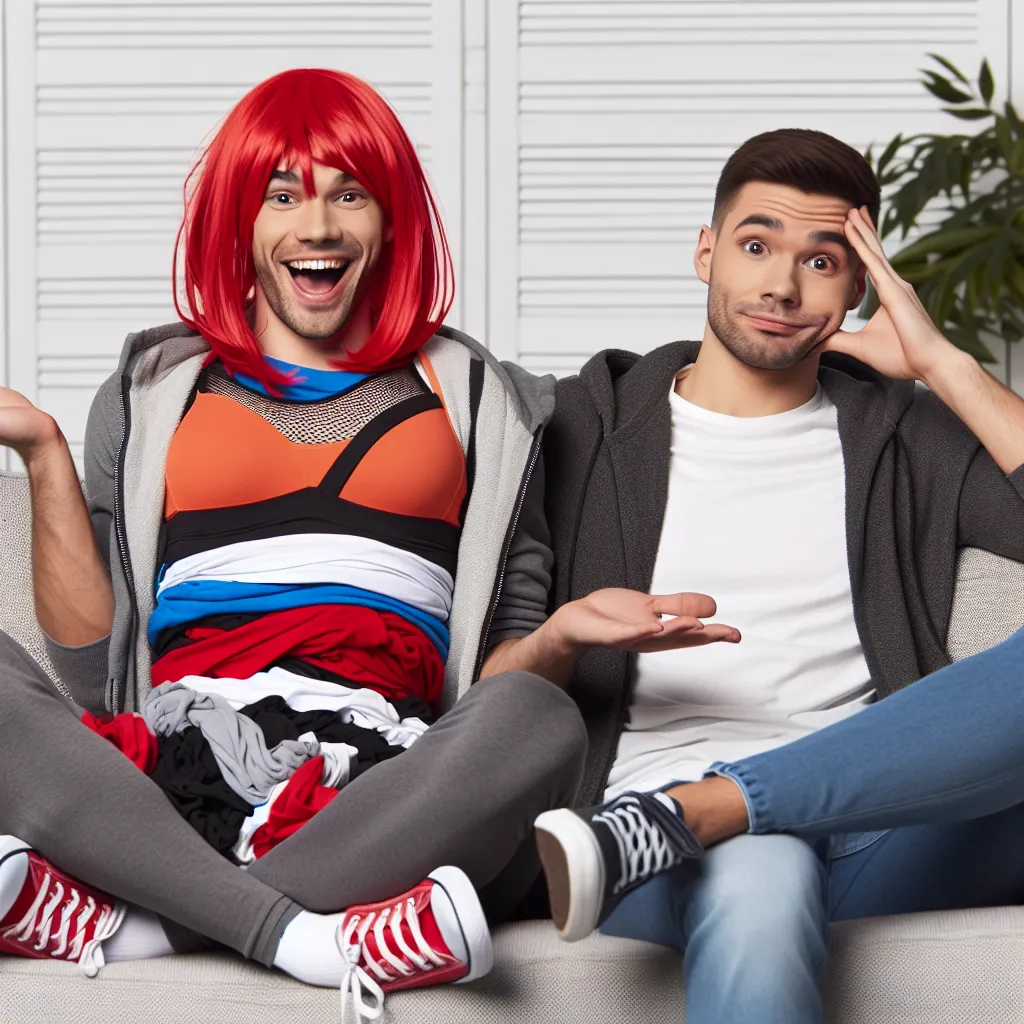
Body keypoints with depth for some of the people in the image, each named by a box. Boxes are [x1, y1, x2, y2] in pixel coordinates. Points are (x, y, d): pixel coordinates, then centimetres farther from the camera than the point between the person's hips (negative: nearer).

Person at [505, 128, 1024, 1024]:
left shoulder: (905, 436, 22)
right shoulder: (590, 429, 19)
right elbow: (495, 672, 13)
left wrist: (943, 366, 5)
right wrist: (555, 640, -10)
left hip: (871, 826, 3)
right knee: (758, 880, -43)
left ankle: (669, 821, -34)